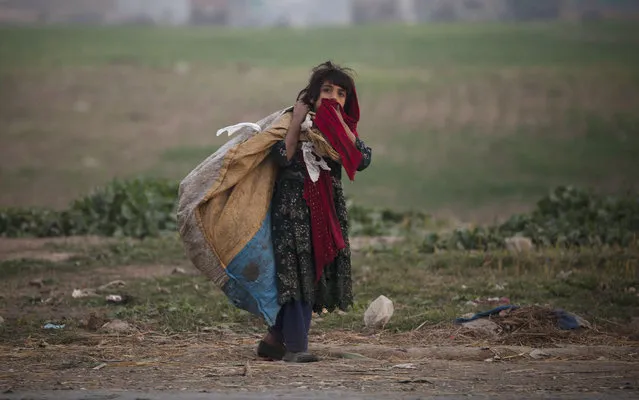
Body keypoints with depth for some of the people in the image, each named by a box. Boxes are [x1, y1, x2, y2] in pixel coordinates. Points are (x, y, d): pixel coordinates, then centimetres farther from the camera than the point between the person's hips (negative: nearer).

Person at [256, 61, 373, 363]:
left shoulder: (342, 128, 10)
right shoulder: (297, 120, -4)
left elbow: (362, 159, -8)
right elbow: (282, 158, -20)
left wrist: (340, 125, -11)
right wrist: (297, 122, -19)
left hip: (327, 210, 6)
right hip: (293, 206, -6)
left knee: (316, 274, 6)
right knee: (297, 271, -9)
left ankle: (275, 339, 16)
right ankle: (296, 347, -8)